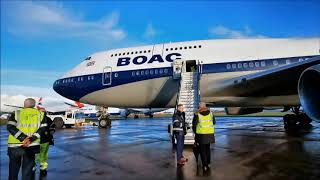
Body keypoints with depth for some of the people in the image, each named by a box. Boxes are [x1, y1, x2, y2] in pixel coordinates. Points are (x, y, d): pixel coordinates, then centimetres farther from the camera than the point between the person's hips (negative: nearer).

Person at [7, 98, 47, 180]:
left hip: (15, 145, 0)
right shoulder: (40, 114, 4)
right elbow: (42, 128, -7)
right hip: (31, 146, 1)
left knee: (13, 169, 18)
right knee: (28, 169, 12)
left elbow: (10, 127, -12)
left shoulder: (16, 113, 1)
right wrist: (31, 139, -15)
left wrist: (23, 138, -17)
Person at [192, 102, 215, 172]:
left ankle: (205, 166, 5)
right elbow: (214, 122, 12)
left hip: (201, 134, -4)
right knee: (207, 148, 21)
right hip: (209, 134, 4)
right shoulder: (210, 113, 2)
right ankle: (208, 163, 31)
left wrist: (195, 132, 10)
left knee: (202, 150, 6)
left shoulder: (197, 114, -9)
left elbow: (194, 124, -6)